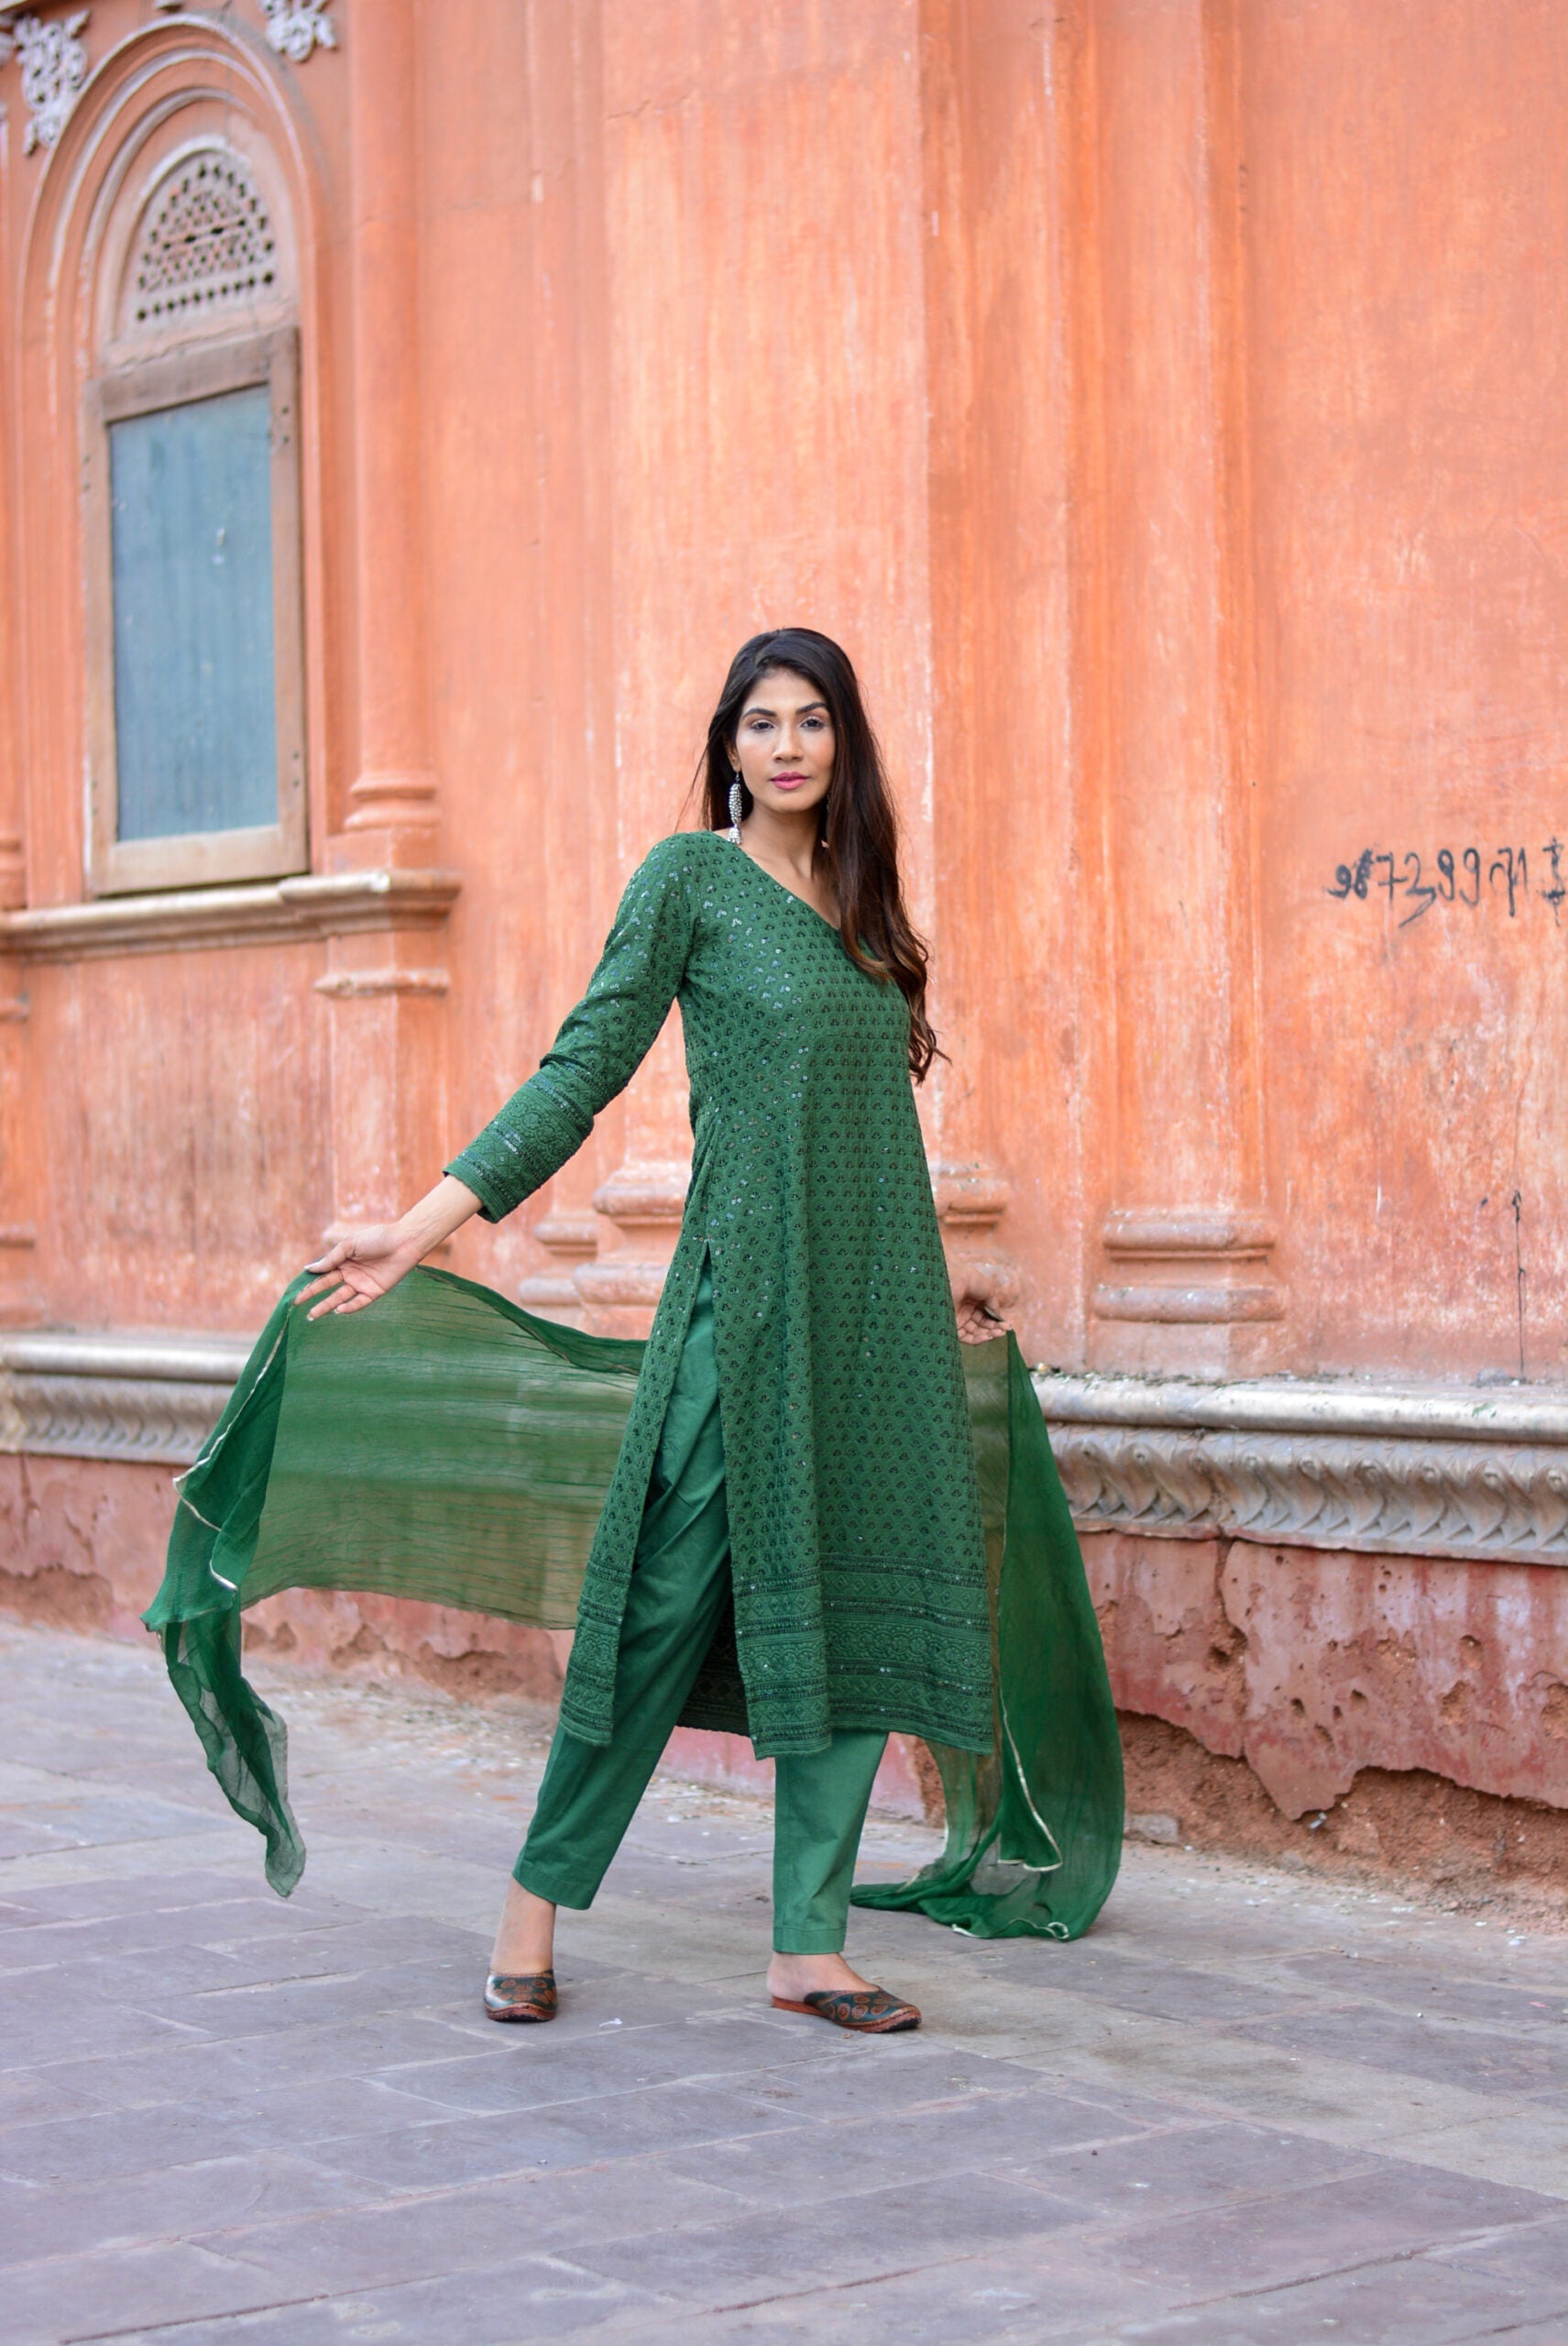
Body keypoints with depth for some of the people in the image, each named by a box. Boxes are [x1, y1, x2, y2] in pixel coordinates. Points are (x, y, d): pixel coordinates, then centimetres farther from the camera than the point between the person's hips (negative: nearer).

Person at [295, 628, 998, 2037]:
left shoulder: (858, 895, 16)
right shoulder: (689, 877, -1)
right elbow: (589, 1062, -5)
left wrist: (926, 1283, 30)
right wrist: (431, 1220, -14)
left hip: (876, 1306, 6)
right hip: (748, 1292, -6)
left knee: (857, 1605, 2)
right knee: (675, 1594, -4)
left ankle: (810, 1945, 8)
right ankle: (538, 1903, 11)